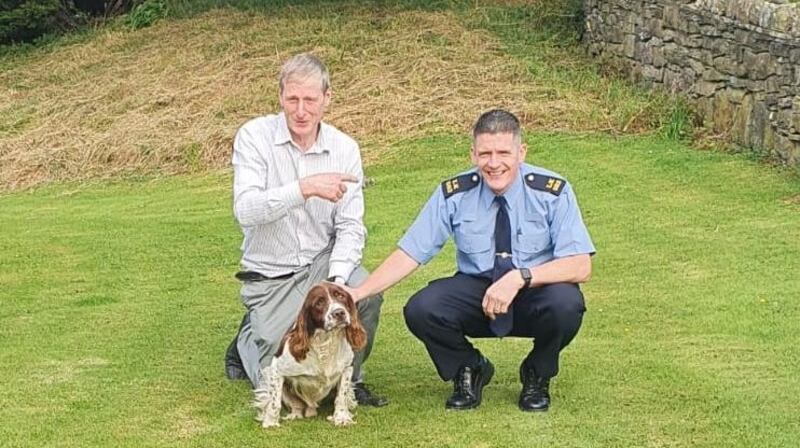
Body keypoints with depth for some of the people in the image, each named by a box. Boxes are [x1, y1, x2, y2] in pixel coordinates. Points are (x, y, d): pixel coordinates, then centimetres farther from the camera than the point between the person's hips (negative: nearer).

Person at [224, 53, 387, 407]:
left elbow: (350, 227, -5)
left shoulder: (345, 149, -4)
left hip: (324, 262, 2)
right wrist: (304, 188, -40)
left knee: (366, 295, -29)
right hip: (271, 275, -2)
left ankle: (349, 381, -1)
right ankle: (249, 339, 28)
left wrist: (337, 280, -23)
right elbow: (245, 211, -26)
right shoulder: (254, 136, -13)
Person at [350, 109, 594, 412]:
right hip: (476, 291, 1)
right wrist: (357, 293, -20)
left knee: (565, 304, -35)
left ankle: (537, 376, 0)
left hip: (535, 296, -1)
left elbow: (580, 267, -20)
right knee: (420, 310, -27)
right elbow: (409, 254, -7)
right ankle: (468, 371, 6)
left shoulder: (552, 192, -14)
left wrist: (520, 277, -35)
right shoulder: (454, 194, -8)